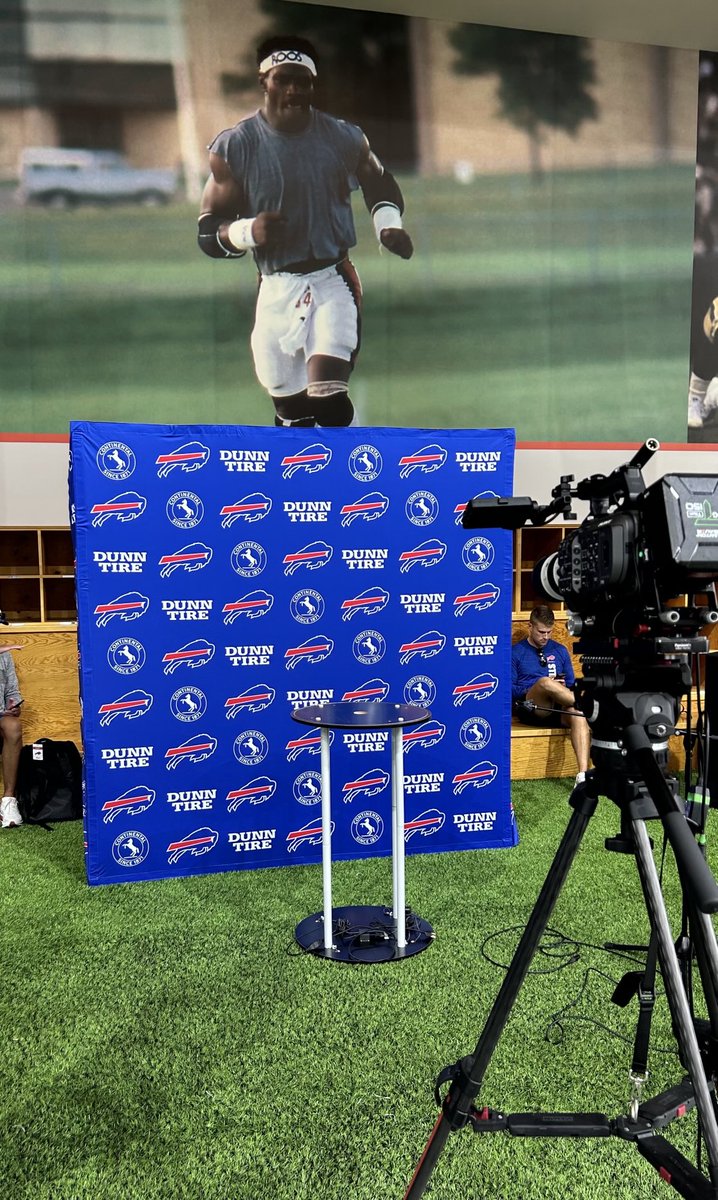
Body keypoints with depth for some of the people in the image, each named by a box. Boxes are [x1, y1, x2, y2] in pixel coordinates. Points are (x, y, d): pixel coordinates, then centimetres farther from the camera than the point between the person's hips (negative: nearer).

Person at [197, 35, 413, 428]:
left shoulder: (344, 138, 2)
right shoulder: (234, 146, -2)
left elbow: (380, 184, 22)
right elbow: (208, 234, -2)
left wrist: (388, 223, 1)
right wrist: (248, 231, -23)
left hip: (333, 281, -1)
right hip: (275, 291, 1)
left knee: (328, 400, -21)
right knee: (290, 413, 12)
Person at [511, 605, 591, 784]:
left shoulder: (560, 650, 20)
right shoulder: (516, 652, 10)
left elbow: (571, 684, 20)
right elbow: (509, 689, 2)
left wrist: (560, 690, -5)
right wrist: (538, 688, -13)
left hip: (558, 710, 3)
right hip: (530, 709, -3)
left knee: (577, 712, -35)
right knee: (545, 682, -37)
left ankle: (583, 774, -46)